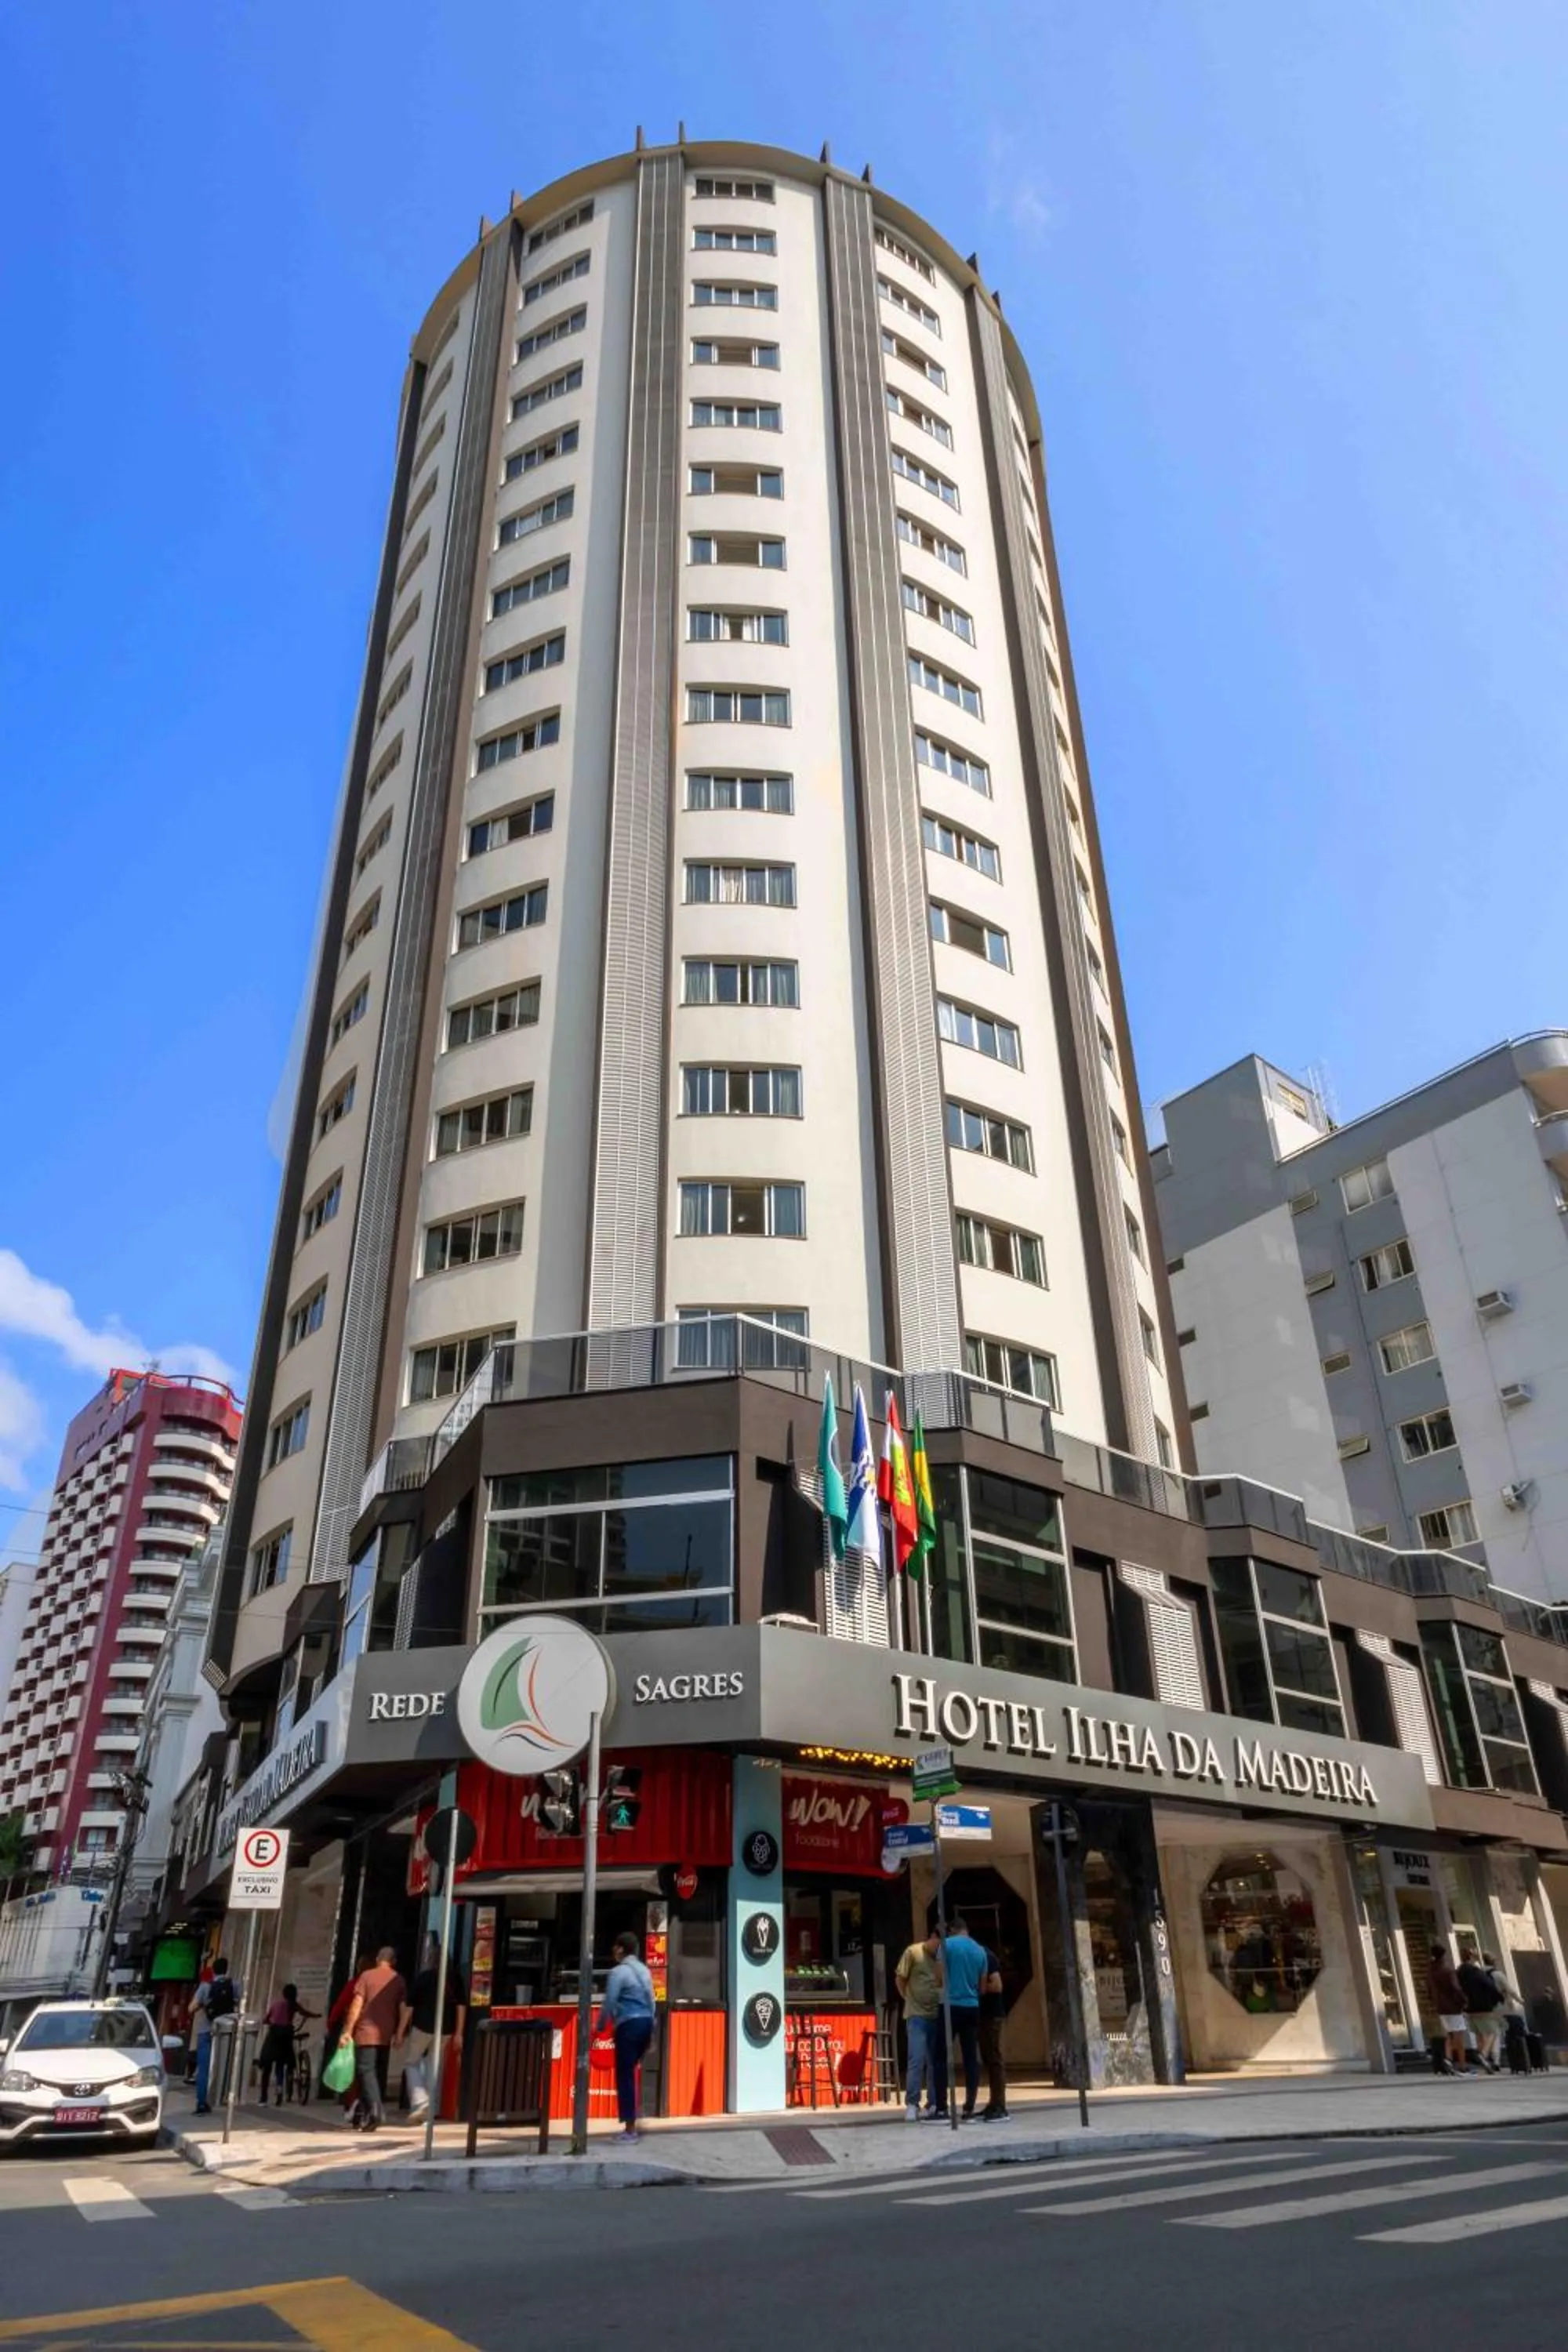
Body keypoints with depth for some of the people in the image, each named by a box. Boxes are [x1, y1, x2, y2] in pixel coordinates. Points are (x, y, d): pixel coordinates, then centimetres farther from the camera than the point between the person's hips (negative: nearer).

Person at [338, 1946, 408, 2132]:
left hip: (366, 2032, -4)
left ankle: (375, 2109, -26)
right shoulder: (399, 1980, 8)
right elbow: (403, 2008, 3)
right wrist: (399, 2033, 7)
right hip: (386, 2034, 4)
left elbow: (357, 2004, -7)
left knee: (366, 2070, -7)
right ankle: (366, 2115, 17)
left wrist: (348, 2031, -4)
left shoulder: (367, 1976, -1)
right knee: (380, 2073, 14)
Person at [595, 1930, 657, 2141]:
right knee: (630, 2073, 16)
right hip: (646, 2022, 8)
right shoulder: (644, 1970, 15)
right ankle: (630, 2122, 16)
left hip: (629, 2025, -8)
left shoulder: (618, 1972, -7)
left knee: (625, 2075, -2)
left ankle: (630, 2129, -1)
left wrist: (599, 2027, 4)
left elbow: (609, 2003, -9)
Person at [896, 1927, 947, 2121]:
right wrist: (910, 1999, 4)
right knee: (917, 2060, -8)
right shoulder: (913, 1952, -5)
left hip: (937, 2015, 4)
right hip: (917, 2015, -4)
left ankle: (934, 2104, 18)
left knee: (936, 2062, 8)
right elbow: (900, 1979, 1)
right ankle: (912, 2104, 0)